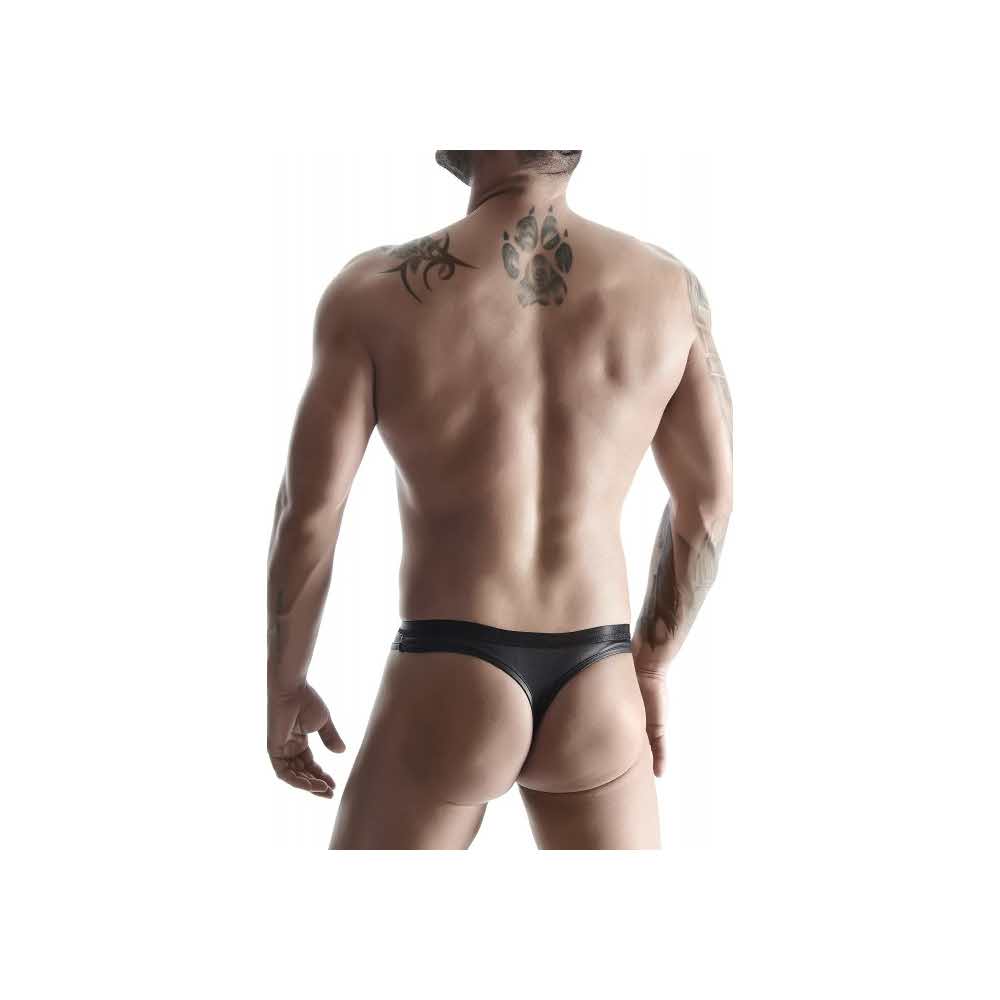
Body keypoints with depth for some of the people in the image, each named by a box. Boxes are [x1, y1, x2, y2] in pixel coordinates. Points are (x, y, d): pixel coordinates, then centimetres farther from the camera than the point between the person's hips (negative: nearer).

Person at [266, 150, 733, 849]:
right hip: (593, 698, 3)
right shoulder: (669, 285, 1)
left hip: (446, 693, -2)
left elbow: (307, 515, -7)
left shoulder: (375, 292, -8)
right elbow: (708, 505, 6)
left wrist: (282, 689, 8)